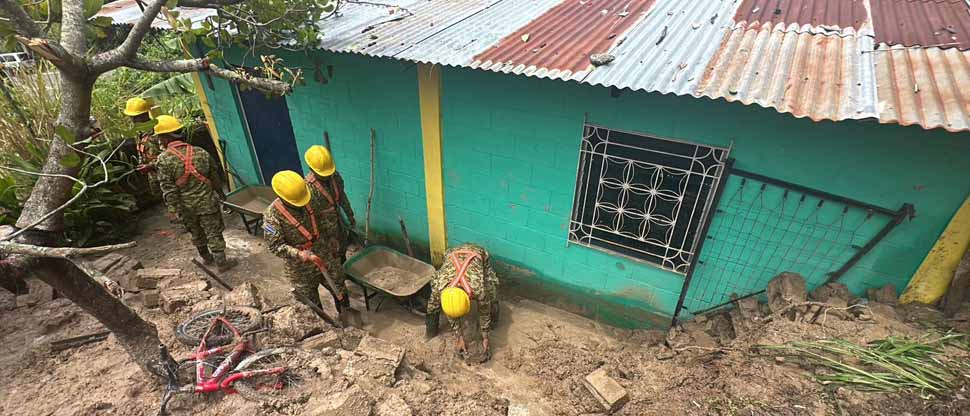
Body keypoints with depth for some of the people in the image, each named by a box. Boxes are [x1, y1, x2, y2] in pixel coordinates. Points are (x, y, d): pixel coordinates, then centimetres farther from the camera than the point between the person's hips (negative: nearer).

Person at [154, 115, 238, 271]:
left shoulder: (163, 160, -14)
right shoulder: (201, 153, -7)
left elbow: (168, 189, -13)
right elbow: (214, 177, 4)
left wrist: (172, 210, -5)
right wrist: (216, 193, 19)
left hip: (186, 206, 0)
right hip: (206, 201, 0)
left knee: (196, 233, 20)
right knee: (214, 232, 8)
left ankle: (206, 257, 37)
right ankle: (221, 262, 12)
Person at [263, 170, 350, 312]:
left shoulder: (309, 201, -8)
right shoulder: (272, 216, -23)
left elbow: (323, 220, 9)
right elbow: (276, 246, -22)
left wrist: (332, 238, 14)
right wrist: (300, 255, -34)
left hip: (326, 258, 4)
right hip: (301, 270, -4)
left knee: (340, 291, 19)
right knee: (313, 306, 15)